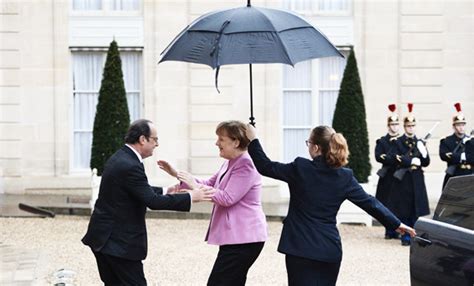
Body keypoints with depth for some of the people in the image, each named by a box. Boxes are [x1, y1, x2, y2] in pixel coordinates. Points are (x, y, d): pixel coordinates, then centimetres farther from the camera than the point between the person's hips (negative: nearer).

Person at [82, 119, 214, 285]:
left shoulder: (119, 158, 10)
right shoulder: (130, 166, -22)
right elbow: (152, 201, -23)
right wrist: (191, 197, -18)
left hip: (105, 236, 10)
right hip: (120, 241, -10)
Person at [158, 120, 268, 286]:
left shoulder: (246, 164, -16)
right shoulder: (230, 163, 15)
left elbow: (227, 198, -22)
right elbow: (209, 184, 19)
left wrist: (195, 186, -17)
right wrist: (176, 175, 10)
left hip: (243, 238, -10)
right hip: (235, 237, 10)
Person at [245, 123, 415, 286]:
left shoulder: (300, 168, -9)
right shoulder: (345, 177, 0)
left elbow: (265, 167, 0)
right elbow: (369, 202, 5)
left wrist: (253, 140, 12)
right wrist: (396, 224, 15)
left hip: (301, 248, -4)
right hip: (330, 249, 4)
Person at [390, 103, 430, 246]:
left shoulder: (420, 142, 13)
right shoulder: (398, 142, 2)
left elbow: (426, 163, 8)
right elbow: (398, 160, -9)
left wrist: (423, 153, -9)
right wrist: (413, 161, -10)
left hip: (417, 179, 3)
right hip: (403, 179, -3)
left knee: (416, 209, 2)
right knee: (404, 209, -2)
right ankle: (405, 237, 6)